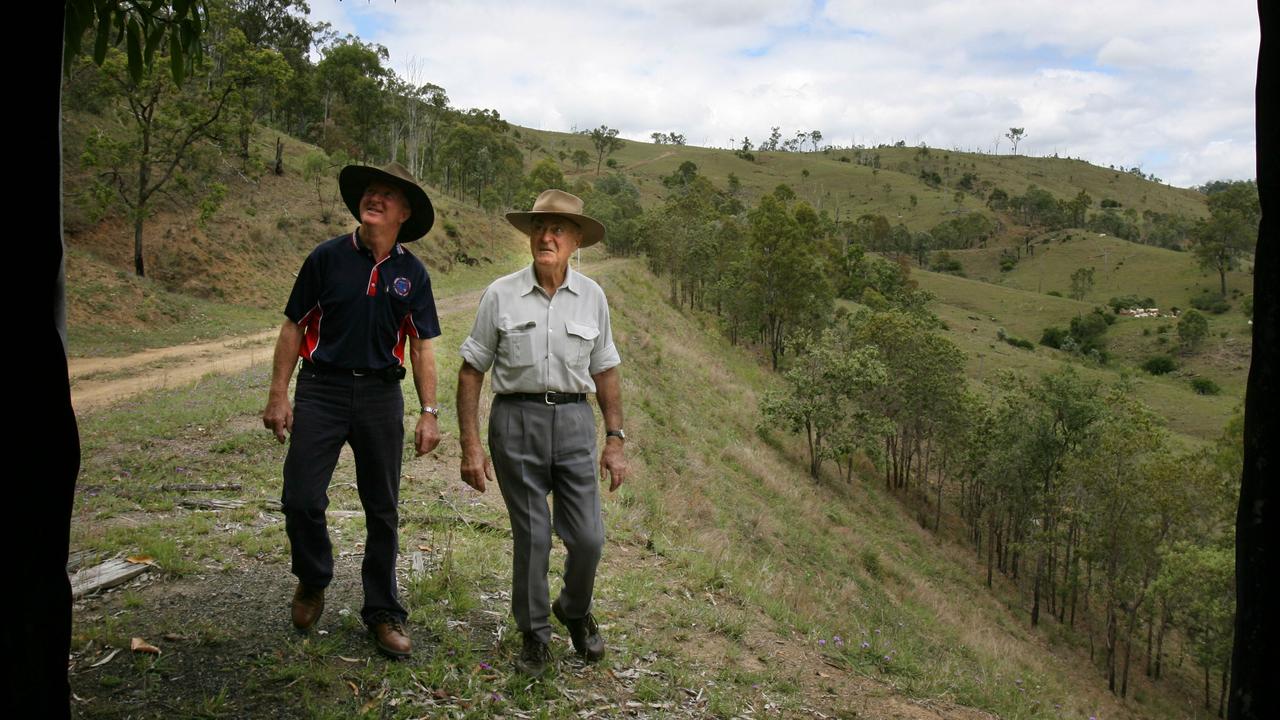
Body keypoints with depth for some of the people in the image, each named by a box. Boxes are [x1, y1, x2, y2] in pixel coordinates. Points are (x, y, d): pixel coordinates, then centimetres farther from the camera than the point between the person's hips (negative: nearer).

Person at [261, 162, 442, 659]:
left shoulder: (412, 274, 5)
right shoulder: (327, 258, 0)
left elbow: (421, 348, 7)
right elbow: (293, 328, 4)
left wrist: (429, 413, 0)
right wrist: (278, 394, -2)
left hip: (381, 394, 1)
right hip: (321, 389, -1)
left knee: (382, 511, 7)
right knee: (301, 499, -7)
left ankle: (383, 613, 20)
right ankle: (313, 580, 23)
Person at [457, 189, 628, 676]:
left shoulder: (592, 297, 4)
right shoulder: (501, 295, -3)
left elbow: (605, 372, 11)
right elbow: (472, 371, 0)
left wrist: (615, 440, 7)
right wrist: (470, 447, -5)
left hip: (573, 420, 2)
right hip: (516, 419, -2)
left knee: (588, 537, 2)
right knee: (530, 536, 5)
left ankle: (575, 611, 34)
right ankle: (534, 636, 26)